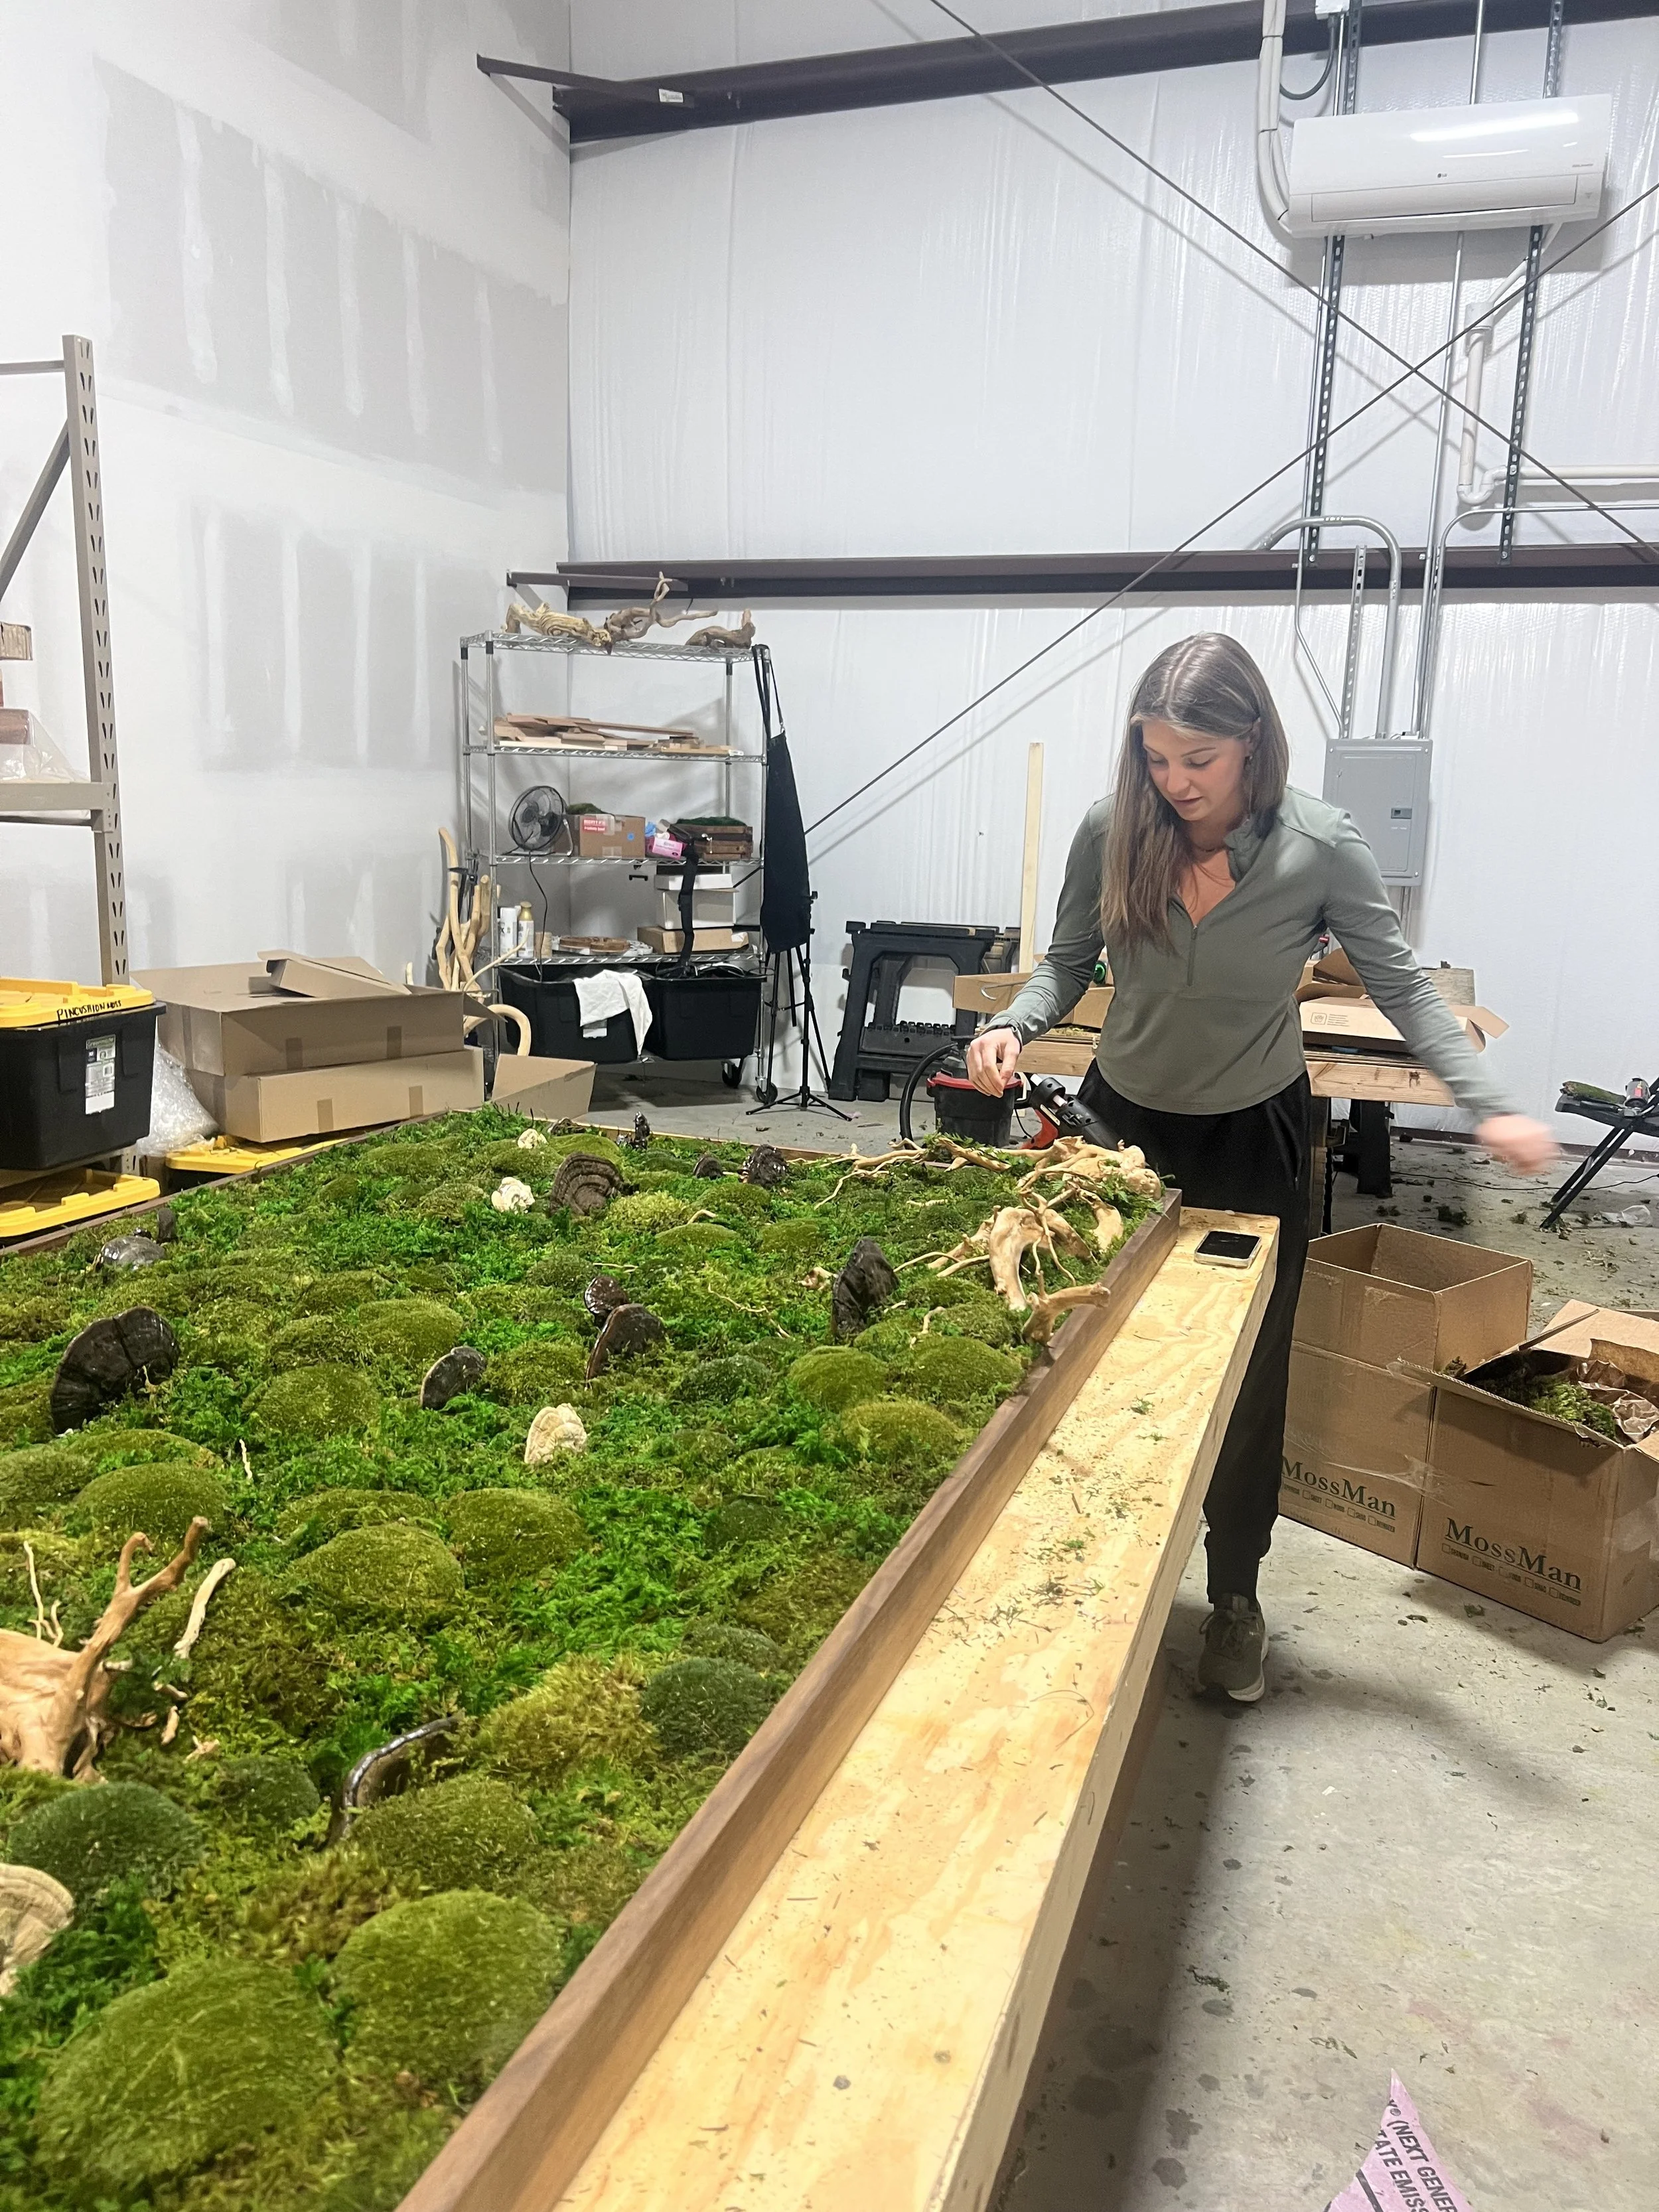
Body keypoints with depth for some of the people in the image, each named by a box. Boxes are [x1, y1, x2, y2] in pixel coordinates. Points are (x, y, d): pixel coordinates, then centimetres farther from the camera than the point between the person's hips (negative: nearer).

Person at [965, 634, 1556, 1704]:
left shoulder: (1322, 847, -20)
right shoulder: (1111, 833, -16)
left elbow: (1404, 986, -11)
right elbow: (1068, 965, -2)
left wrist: (1491, 1105, -22)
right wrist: (1012, 1027, -22)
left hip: (1254, 1136, -1)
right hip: (1124, 1121, 2)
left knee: (1247, 1377, 8)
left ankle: (1236, 1597, 28)